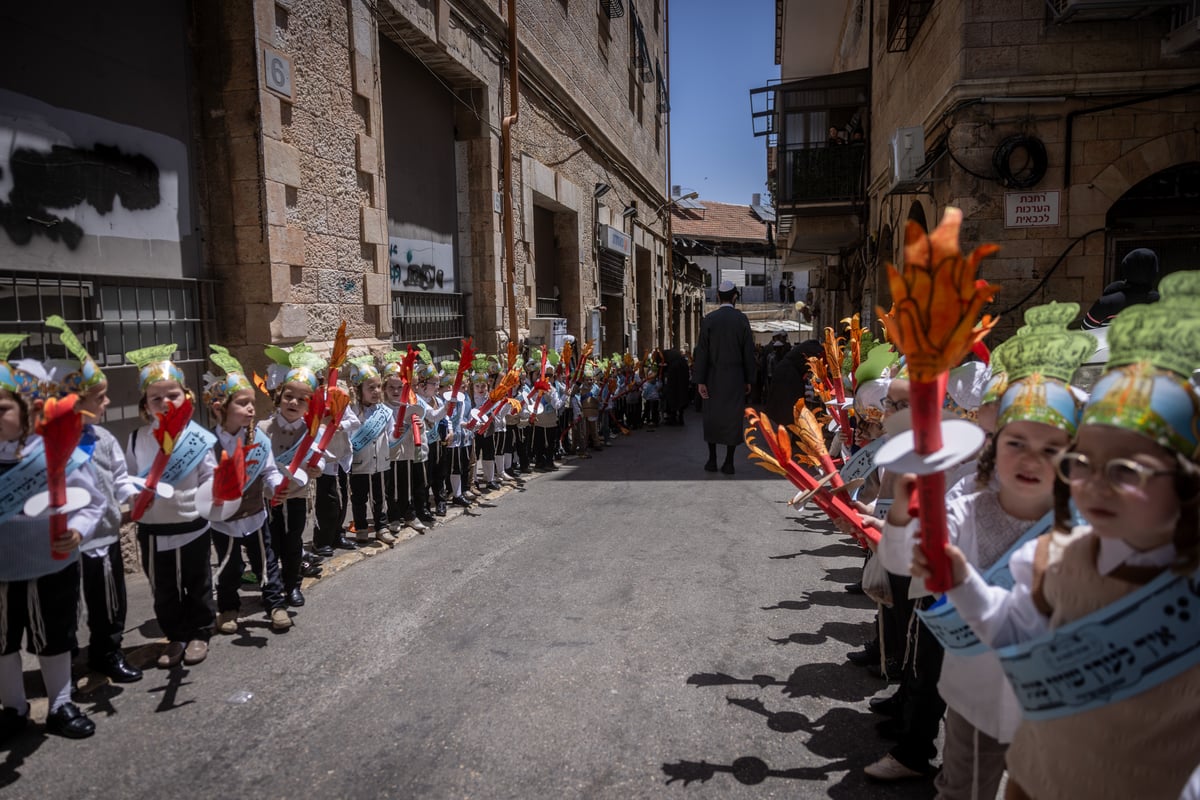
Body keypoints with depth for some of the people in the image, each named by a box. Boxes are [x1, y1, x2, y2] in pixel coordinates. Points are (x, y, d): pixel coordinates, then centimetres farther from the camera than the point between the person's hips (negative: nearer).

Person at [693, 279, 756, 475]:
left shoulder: (709, 320, -4)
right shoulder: (742, 319, -4)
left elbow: (702, 352, -7)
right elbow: (749, 352, -3)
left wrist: (700, 381, -4)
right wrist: (749, 380, 5)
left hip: (713, 377, 0)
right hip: (736, 378, 0)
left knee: (712, 417, 11)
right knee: (733, 418, 5)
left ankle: (712, 460, 14)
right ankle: (729, 463, 6)